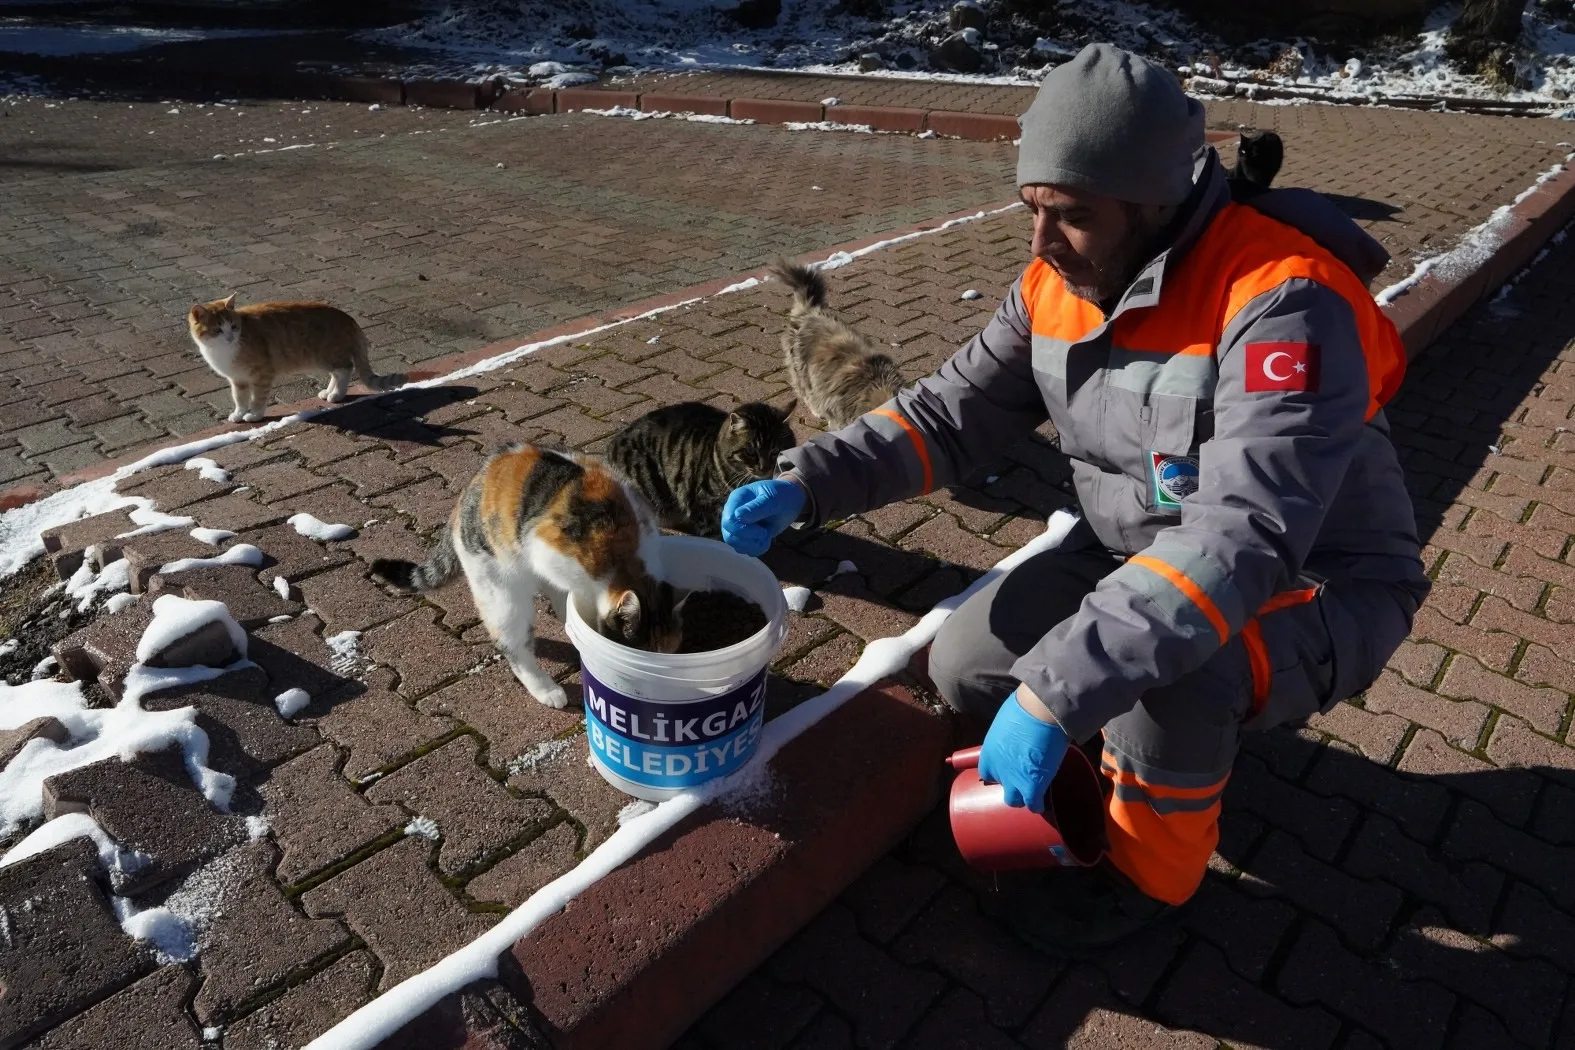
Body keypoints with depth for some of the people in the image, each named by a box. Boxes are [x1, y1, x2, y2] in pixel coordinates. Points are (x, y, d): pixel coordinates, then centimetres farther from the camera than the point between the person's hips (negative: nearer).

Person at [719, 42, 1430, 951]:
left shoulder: (1281, 303, -31)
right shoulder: (1058, 291, -7)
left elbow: (1241, 542, -40)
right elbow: (950, 413, -4)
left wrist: (1056, 691, -45)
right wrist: (806, 484, -19)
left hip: (1314, 594, -6)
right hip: (1141, 557, 7)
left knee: (1164, 663, -37)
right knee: (966, 670, -3)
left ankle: (1152, 868, -3)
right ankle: (1187, 742, 20)